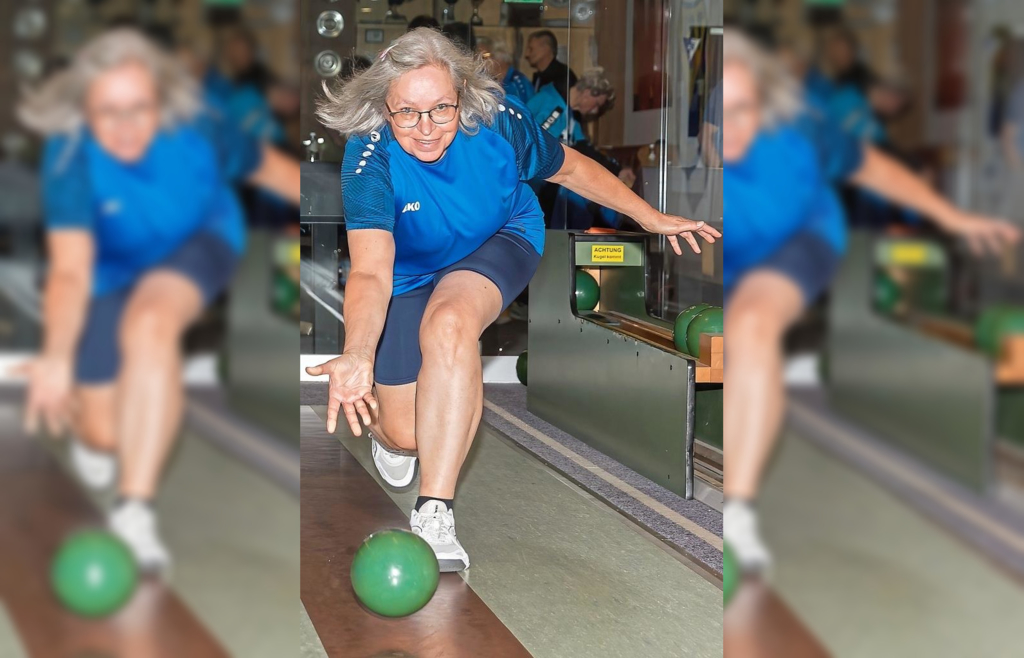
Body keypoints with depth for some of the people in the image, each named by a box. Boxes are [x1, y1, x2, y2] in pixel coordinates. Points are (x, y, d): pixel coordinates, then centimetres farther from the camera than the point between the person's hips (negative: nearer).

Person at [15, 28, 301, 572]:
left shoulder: (194, 129, -31)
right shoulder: (69, 157, -35)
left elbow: (267, 166, -11)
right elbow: (70, 269, -46)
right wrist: (56, 356, -63)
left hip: (199, 242, 0)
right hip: (113, 271, 1)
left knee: (150, 323, -35)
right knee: (106, 432, -3)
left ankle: (134, 510, -32)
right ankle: (92, 433, 40)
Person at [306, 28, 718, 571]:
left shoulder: (496, 122, -27)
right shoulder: (371, 159, -34)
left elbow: (569, 168, -5)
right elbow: (371, 271, -46)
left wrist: (650, 217, 1)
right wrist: (357, 354, -65)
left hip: (500, 243, 0)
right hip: (407, 277, 0)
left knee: (448, 323, -36)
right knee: (406, 437, -6)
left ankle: (434, 520, -34)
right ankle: (385, 426, 38)